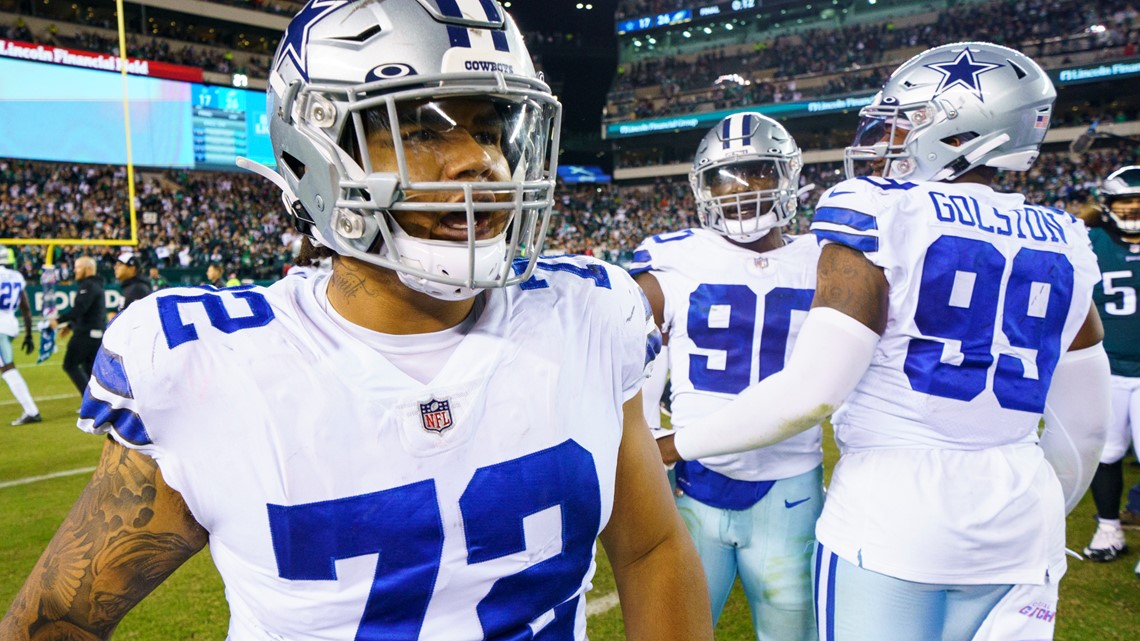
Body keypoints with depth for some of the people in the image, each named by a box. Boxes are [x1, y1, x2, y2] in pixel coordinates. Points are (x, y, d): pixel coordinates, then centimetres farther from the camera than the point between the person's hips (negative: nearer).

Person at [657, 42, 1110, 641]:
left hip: (892, 515, -5)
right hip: (1016, 531, 5)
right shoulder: (1060, 247, 7)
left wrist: (677, 445, -7)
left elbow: (811, 391, -18)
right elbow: (1083, 425, 12)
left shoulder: (881, 221, -11)